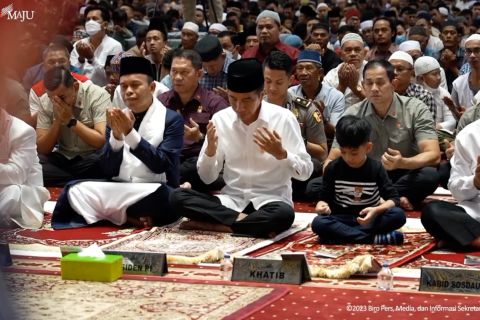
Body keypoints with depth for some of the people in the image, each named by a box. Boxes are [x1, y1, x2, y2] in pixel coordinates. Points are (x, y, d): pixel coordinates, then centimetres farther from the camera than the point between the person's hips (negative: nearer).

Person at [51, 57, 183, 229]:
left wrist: (130, 133, -20)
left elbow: (161, 165, -13)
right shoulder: (117, 119, 11)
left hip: (153, 194, -4)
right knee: (75, 190, -20)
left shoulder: (172, 119, 0)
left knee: (162, 196, -38)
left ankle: (112, 215, -13)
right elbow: (108, 170, 3)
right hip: (118, 190, 4)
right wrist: (116, 134, -14)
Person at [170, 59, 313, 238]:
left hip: (270, 200, -2)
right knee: (177, 197, -21)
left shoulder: (283, 118, -8)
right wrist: (210, 150, -16)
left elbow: (305, 172, -5)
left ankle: (211, 225, -23)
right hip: (231, 200, 3)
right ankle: (242, 220, -21)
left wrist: (280, 153, -23)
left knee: (284, 214, -38)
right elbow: (207, 178, 4)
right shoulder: (220, 119, 0)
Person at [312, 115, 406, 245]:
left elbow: (394, 199, -8)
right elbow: (324, 197, 1)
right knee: (318, 223, -32)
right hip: (342, 219, 0)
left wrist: (376, 210, -29)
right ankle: (373, 238, -36)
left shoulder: (376, 168, -6)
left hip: (369, 219, 0)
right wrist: (322, 205, -24)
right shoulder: (333, 168, -4)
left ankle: (343, 235, -30)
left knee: (399, 215, -28)